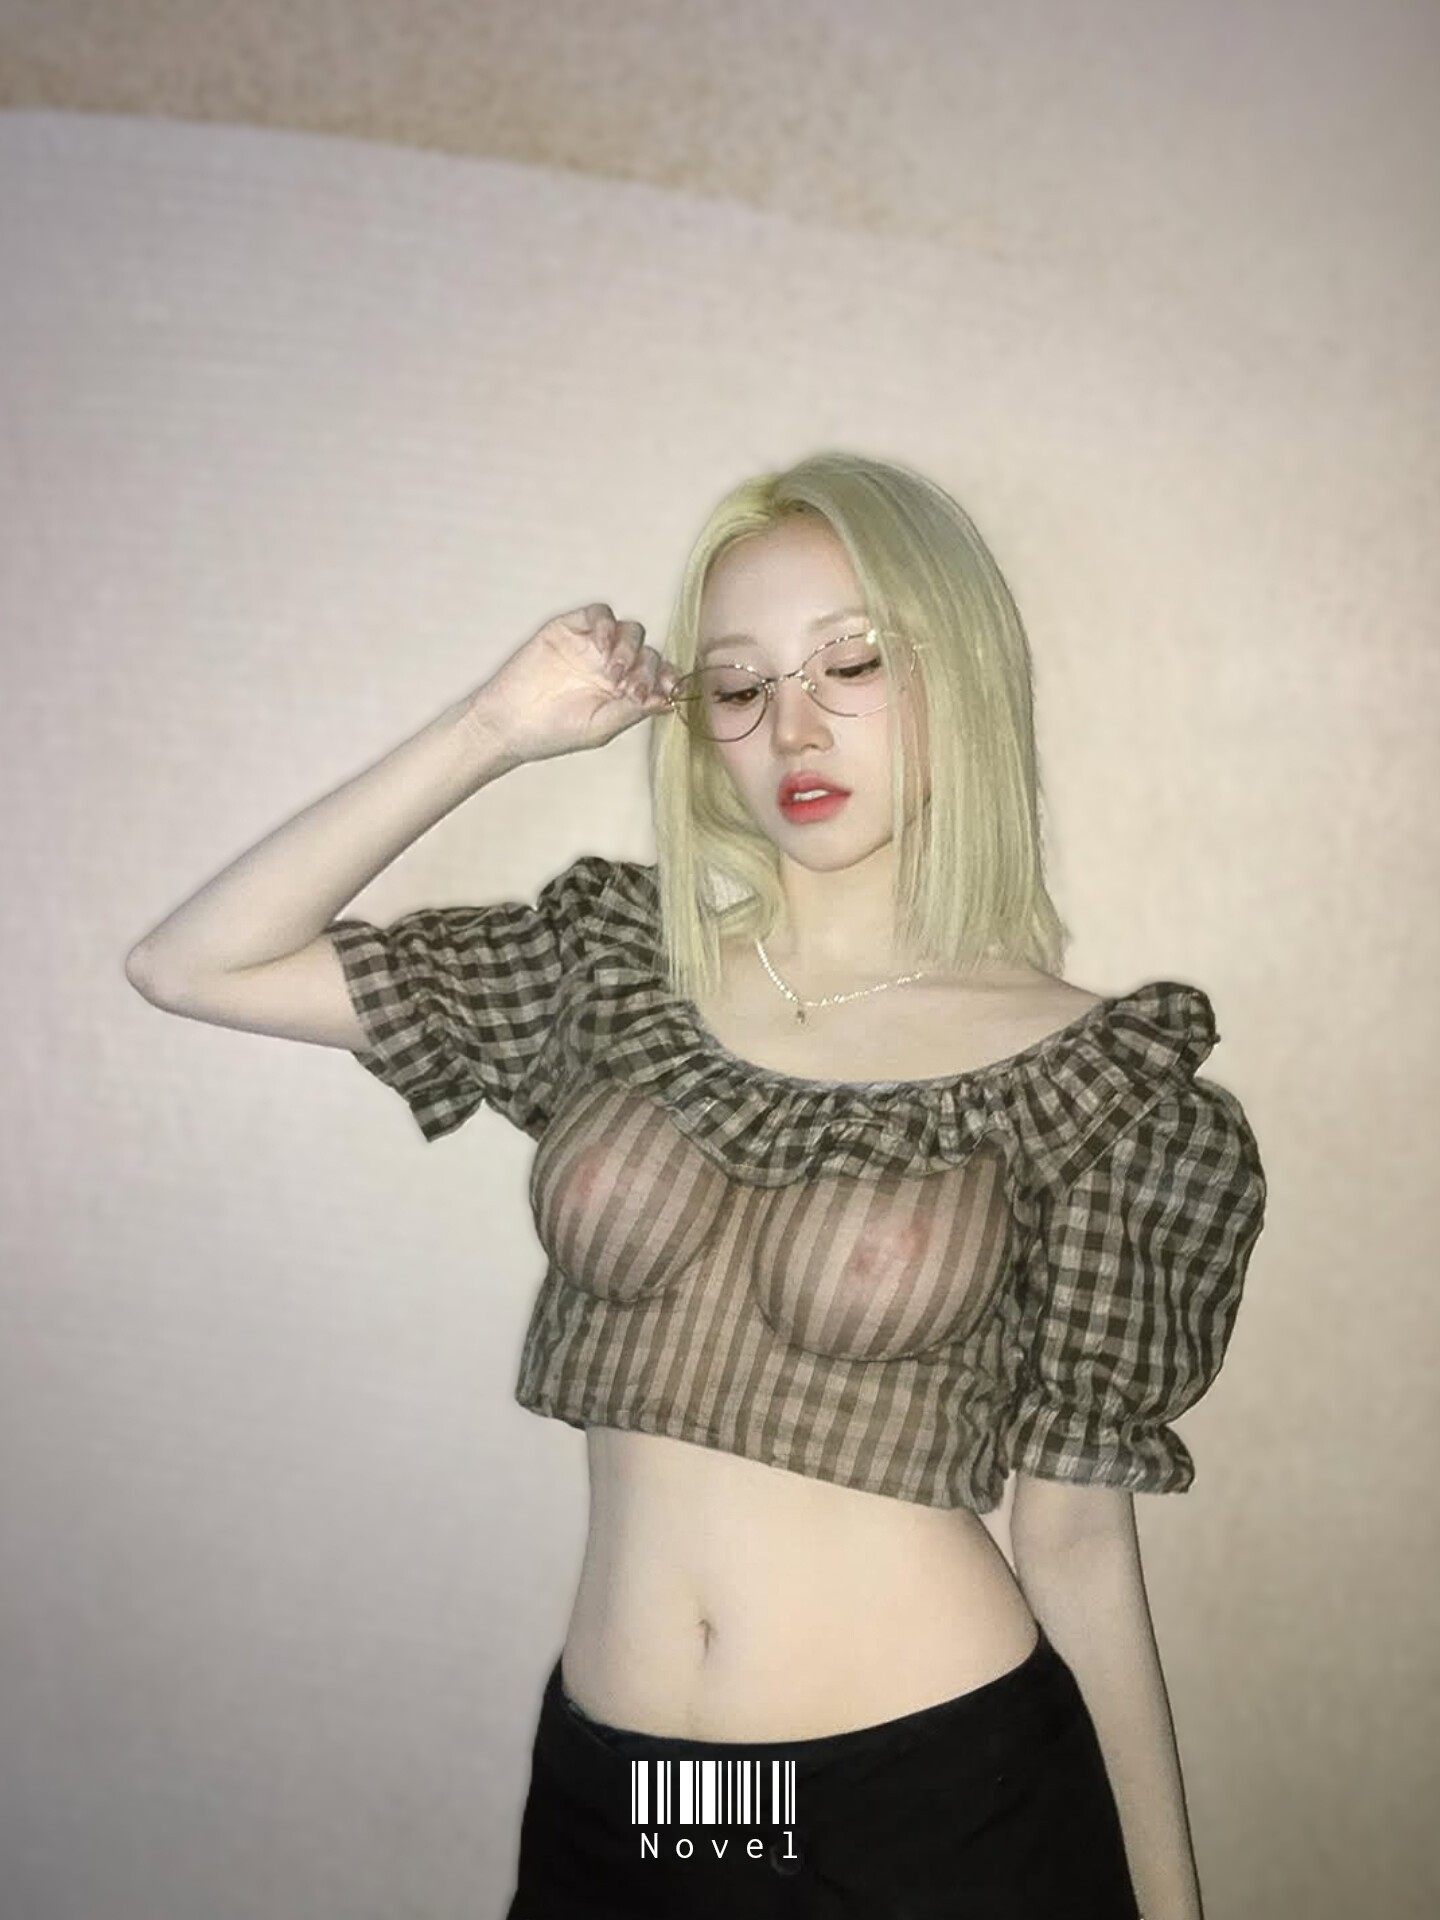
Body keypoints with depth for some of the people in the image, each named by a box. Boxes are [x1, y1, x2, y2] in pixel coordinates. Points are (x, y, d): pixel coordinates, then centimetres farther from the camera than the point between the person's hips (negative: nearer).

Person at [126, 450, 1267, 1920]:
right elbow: (189, 966, -2)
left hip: (948, 1800, -2)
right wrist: (495, 727, -7)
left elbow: (1071, 1536, -3)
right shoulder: (615, 967, 1)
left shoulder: (1085, 1076, -7)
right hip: (605, 1797, 3)